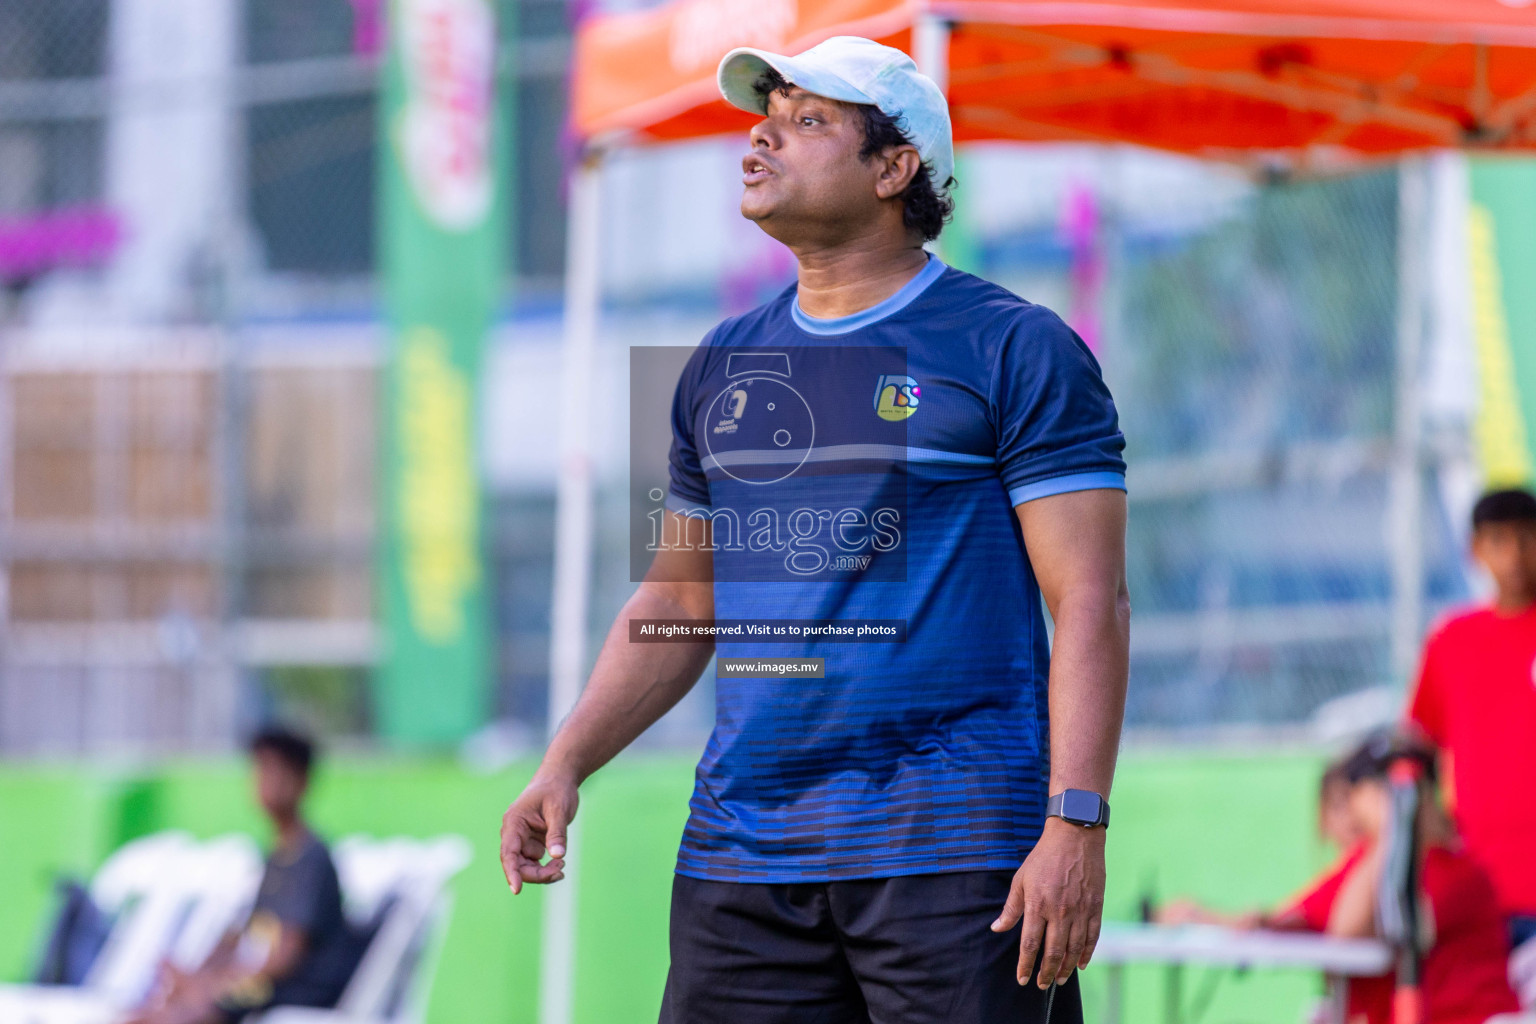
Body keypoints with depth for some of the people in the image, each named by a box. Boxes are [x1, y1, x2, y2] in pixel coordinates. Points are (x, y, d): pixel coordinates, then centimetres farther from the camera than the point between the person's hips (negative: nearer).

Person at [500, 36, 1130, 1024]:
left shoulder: (1014, 349, -2)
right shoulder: (725, 364, 16)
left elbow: (1090, 602, -7)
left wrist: (1076, 828, -17)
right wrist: (562, 769, 12)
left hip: (954, 853, -5)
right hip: (743, 857, 5)